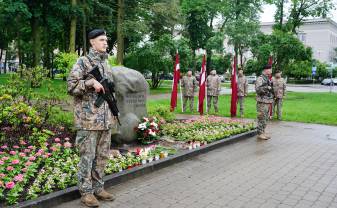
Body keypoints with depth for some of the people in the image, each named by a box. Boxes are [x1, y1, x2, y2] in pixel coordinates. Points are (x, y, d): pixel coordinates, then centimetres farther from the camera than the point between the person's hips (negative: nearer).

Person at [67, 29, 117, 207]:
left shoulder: (105, 64, 16)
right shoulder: (83, 62, -5)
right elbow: (71, 86, -11)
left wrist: (114, 111, 17)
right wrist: (91, 82, -20)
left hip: (105, 119, 7)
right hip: (88, 118, -7)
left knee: (102, 156, 11)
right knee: (87, 156, -1)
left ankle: (98, 187, 23)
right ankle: (86, 192, 10)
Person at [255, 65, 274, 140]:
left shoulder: (268, 79, 18)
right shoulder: (260, 79, -11)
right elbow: (258, 89, -22)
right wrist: (266, 87, -27)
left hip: (268, 102, 9)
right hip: (262, 102, -9)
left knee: (266, 119, 12)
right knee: (262, 118, -6)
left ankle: (263, 132, 20)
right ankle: (260, 134, 0)